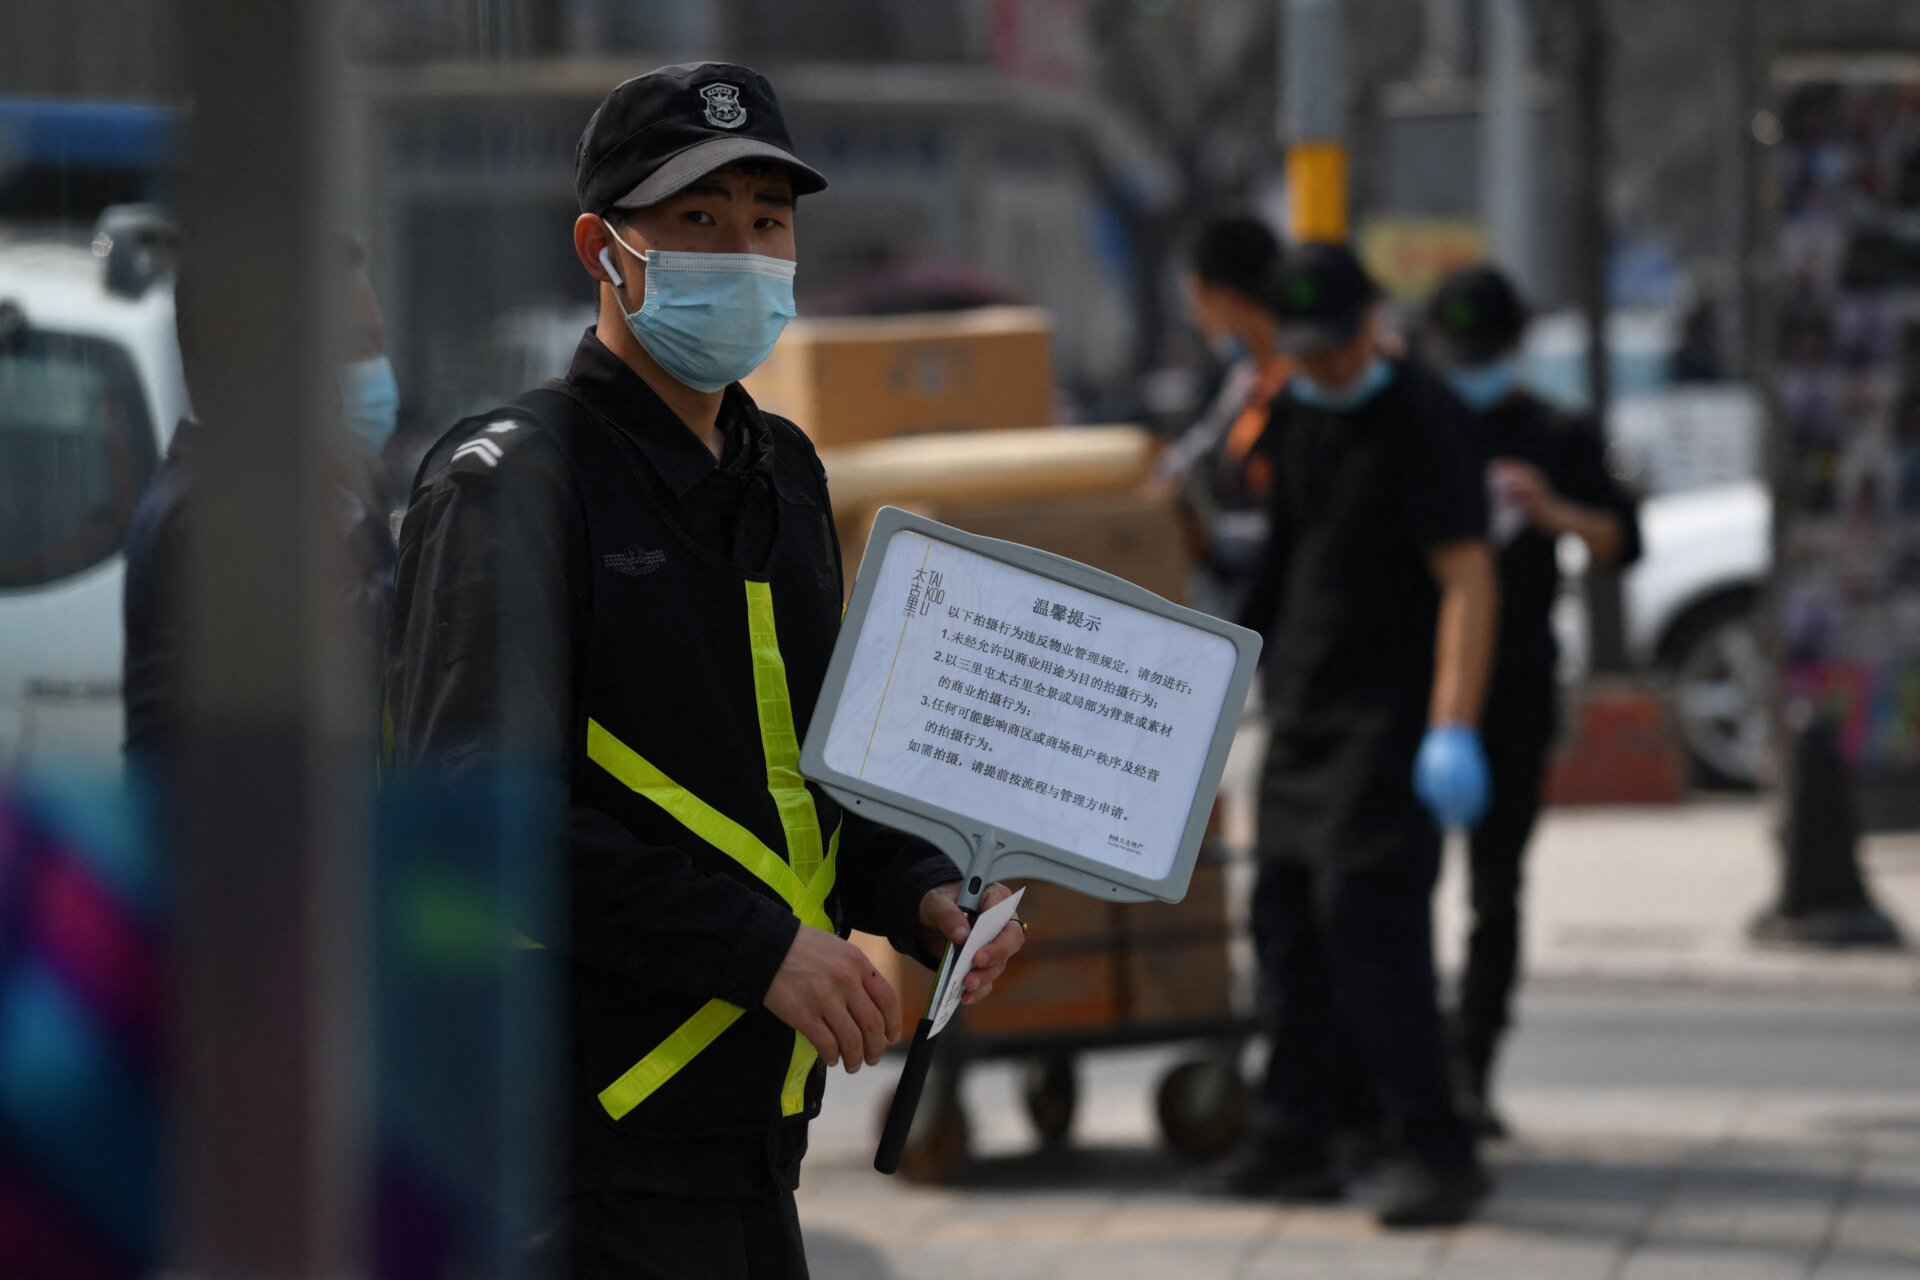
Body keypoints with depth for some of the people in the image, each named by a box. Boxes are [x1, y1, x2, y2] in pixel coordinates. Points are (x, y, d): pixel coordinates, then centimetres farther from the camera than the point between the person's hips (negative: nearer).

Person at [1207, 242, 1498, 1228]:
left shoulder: (1420, 420, -13)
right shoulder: (1290, 415, 11)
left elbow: (1467, 578, -19)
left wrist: (1452, 731, -27)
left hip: (1391, 708, -8)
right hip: (1304, 706, 8)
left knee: (1366, 911, -15)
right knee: (1289, 915, 8)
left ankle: (1431, 1150, -13)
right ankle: (1293, 1145, 15)